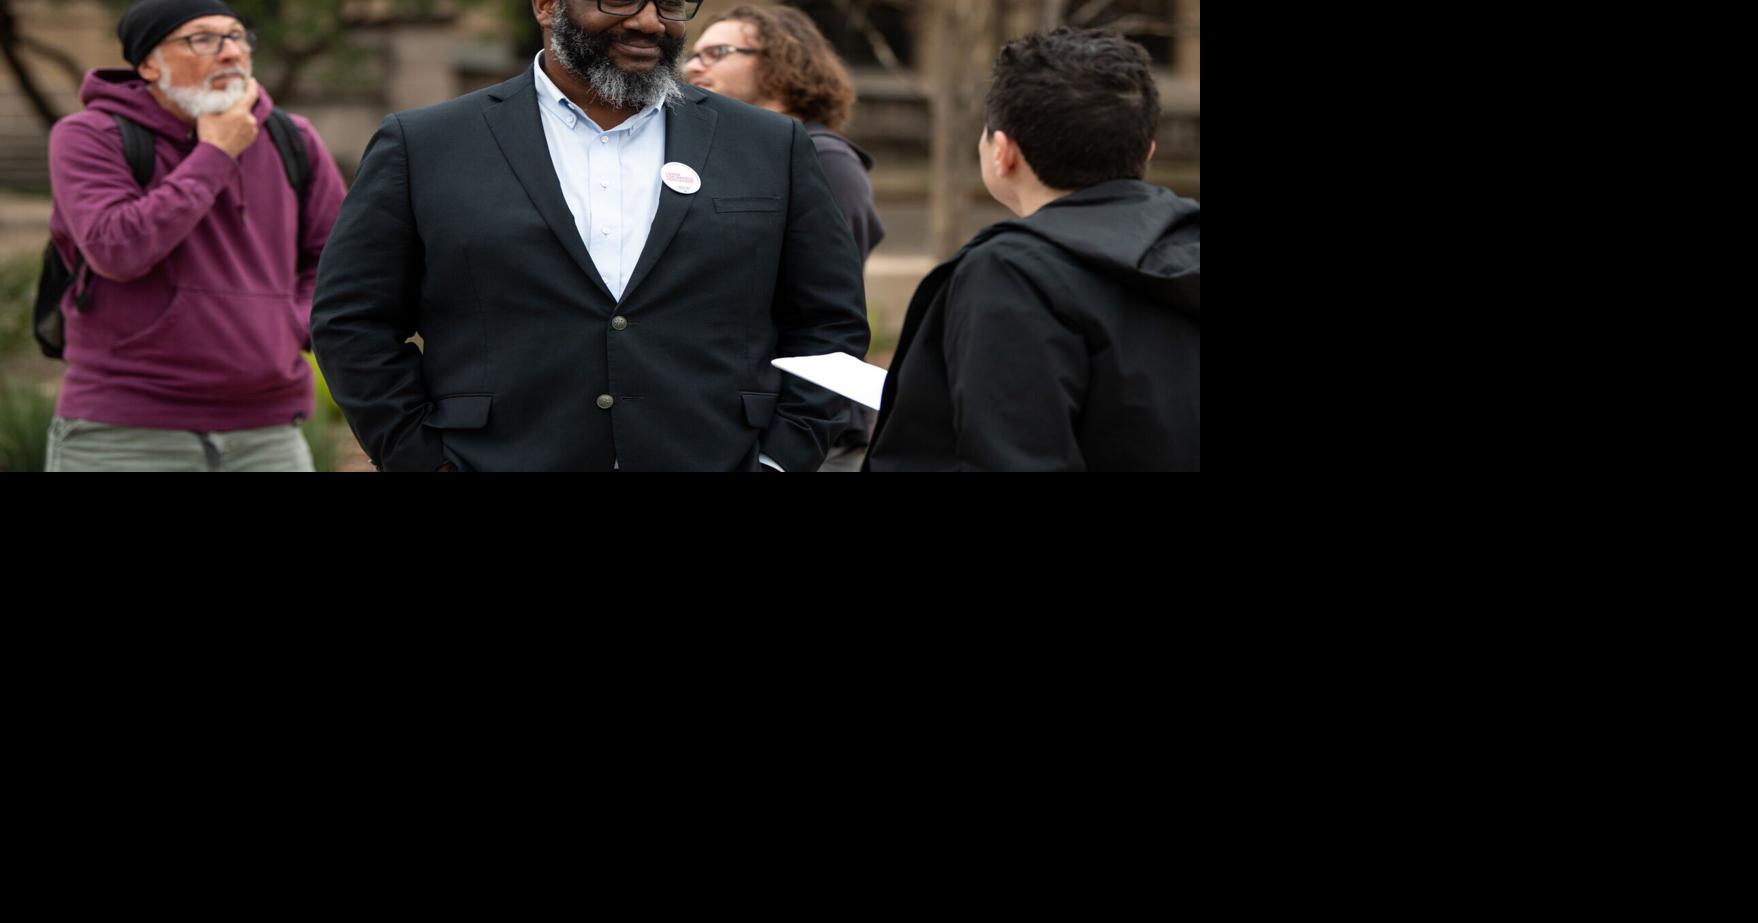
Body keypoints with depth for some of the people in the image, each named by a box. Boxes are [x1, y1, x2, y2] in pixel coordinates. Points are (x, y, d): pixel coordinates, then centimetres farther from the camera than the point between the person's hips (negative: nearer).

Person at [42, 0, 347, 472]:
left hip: (265, 434, 4)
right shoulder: (89, 138, -4)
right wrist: (213, 156, -13)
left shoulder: (293, 144, 8)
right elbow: (116, 250, -20)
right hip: (125, 434, -4)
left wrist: (291, 329, 1)